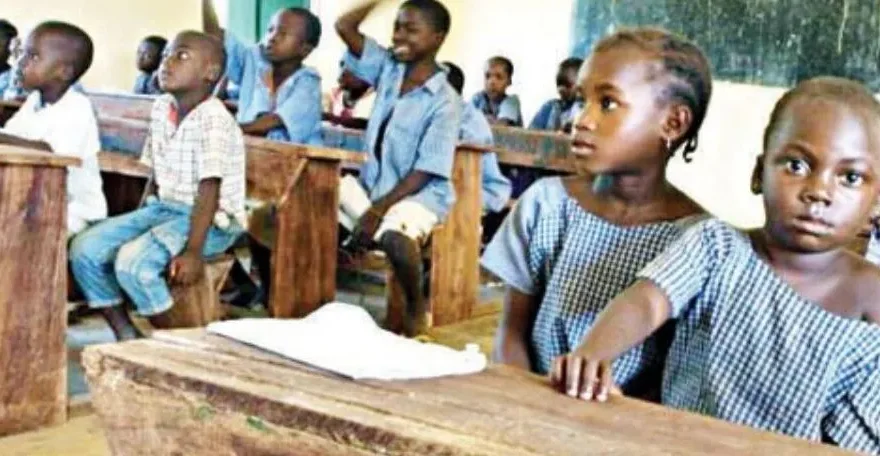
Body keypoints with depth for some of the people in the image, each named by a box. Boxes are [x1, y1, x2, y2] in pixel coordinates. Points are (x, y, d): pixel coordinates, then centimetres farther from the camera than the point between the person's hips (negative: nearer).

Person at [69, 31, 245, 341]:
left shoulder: (212, 120, -19)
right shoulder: (161, 108, 6)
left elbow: (209, 188, -24)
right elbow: (156, 173, 14)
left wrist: (193, 250, -28)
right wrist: (140, 222, 10)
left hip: (212, 220, -9)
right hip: (163, 208, 9)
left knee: (132, 260, -29)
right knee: (84, 248, -4)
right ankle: (127, 338, 5)